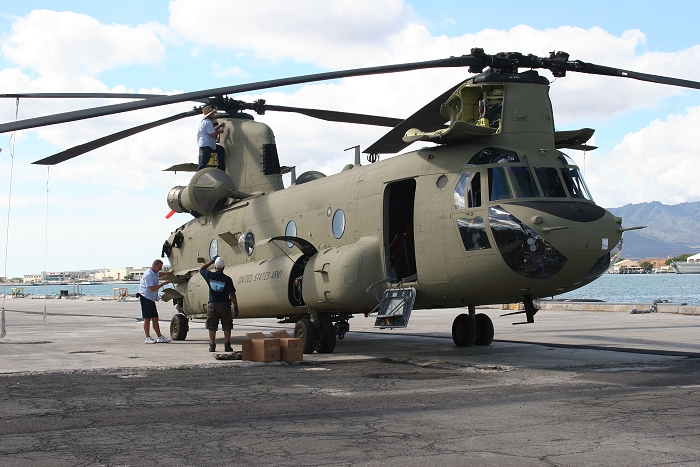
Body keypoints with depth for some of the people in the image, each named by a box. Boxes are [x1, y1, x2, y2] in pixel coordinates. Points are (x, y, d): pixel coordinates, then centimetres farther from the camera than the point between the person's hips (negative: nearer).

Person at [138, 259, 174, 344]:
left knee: (155, 318, 8)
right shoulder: (148, 275, -19)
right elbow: (152, 288, -24)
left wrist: (169, 273, 28)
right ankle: (148, 338, 0)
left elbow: (159, 274, 39)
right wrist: (164, 283, -20)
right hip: (146, 298, -10)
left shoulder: (154, 273, 13)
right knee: (147, 319, -5)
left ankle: (159, 337, 10)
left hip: (151, 299, 10)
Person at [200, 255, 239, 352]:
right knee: (227, 326, 6)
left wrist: (211, 261, 19)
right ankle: (227, 346, 4)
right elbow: (232, 294, -8)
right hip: (224, 304, -1)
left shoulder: (210, 276, -5)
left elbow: (201, 269, 17)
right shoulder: (227, 279, -10)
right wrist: (236, 306, -1)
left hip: (212, 305, 2)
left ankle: (212, 346, 8)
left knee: (212, 327, 8)